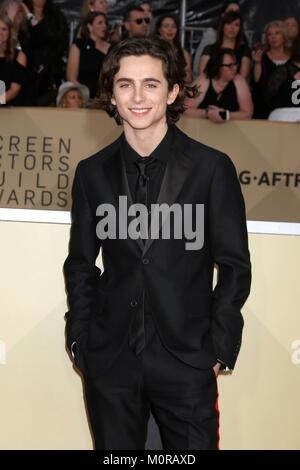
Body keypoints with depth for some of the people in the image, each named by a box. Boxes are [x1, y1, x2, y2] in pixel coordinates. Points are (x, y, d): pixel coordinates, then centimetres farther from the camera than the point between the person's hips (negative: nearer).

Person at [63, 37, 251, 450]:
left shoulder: (213, 168, -3)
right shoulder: (92, 172, 5)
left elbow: (235, 266, 0)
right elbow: (81, 264, 11)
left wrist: (219, 349, -5)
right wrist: (80, 339, 3)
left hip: (187, 361, -2)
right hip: (109, 361, 2)